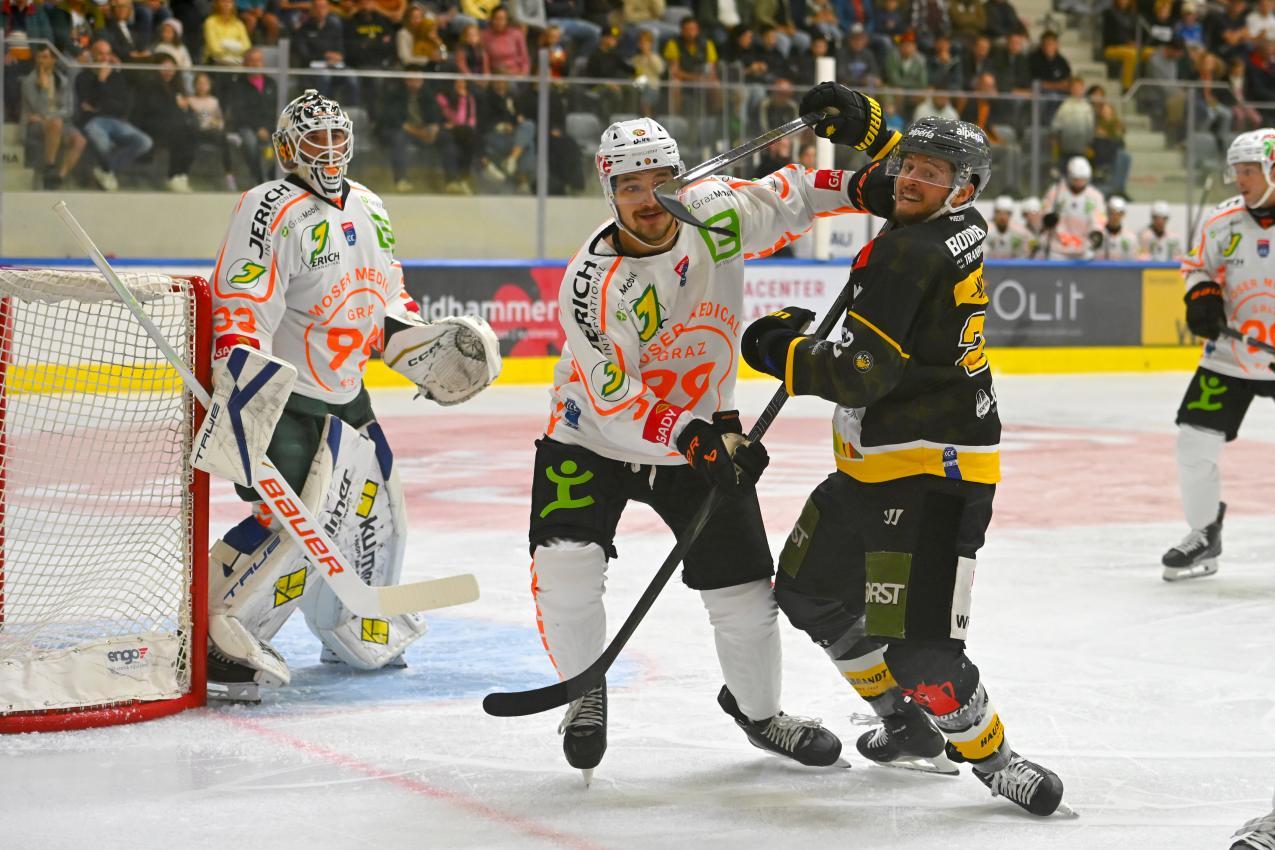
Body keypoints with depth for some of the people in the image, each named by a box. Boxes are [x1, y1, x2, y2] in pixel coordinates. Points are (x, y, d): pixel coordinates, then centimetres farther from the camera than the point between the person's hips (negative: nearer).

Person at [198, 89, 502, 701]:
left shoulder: (368, 210, 11)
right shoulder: (272, 213, -17)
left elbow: (385, 297, 23)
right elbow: (236, 309, -26)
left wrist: (418, 345, 7)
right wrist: (244, 395, -36)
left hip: (344, 395, 9)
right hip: (280, 394, -9)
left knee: (374, 514, 16)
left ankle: (359, 633, 38)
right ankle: (211, 640, -15)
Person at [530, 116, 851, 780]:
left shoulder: (717, 213, -13)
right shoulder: (592, 281, -26)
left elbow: (781, 199, 10)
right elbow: (613, 399, -31)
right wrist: (692, 437, -42)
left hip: (704, 431, 3)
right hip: (594, 434, -3)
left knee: (743, 587, 3)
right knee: (565, 565, -21)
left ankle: (757, 708, 29)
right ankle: (586, 691, 7)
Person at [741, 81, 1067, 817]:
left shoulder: (906, 253, -21)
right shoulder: (959, 227, 5)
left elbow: (862, 374, -25)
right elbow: (905, 191, 31)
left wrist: (782, 351, -11)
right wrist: (865, 127, 19)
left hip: (934, 476, -11)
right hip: (874, 466, 11)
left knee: (916, 644, -17)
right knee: (809, 591, 21)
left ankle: (993, 757, 4)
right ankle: (909, 725, 35)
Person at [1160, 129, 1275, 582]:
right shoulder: (1222, 222, -3)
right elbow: (1197, 264, 13)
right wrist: (1201, 295, -7)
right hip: (1230, 354, 3)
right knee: (1195, 442, -2)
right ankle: (1203, 536, 17)